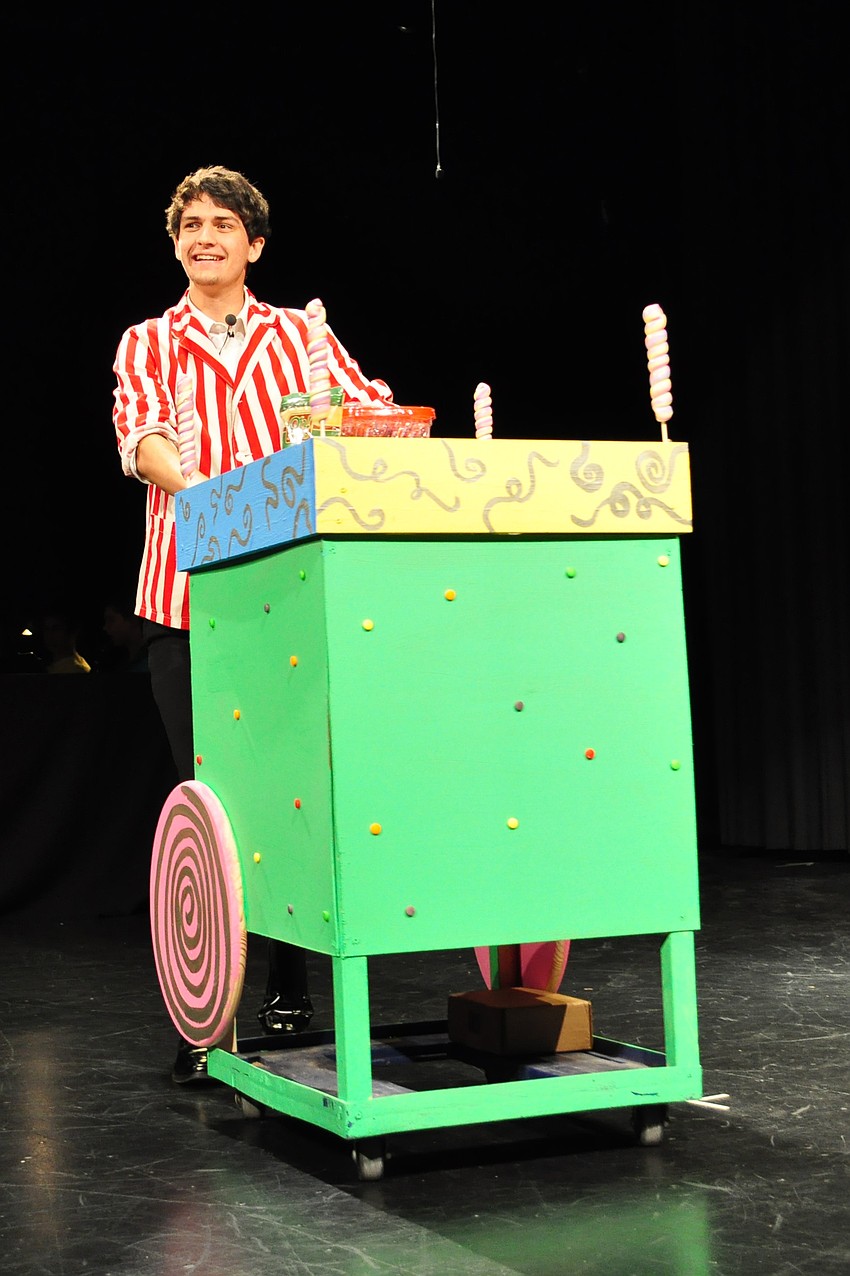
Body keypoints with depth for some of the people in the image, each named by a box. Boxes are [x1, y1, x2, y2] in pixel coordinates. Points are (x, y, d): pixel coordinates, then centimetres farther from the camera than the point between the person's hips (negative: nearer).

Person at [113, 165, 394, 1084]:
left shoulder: (300, 334, 15)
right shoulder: (149, 345, 12)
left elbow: (369, 414, 3)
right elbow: (140, 432, -7)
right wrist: (199, 490, -28)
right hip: (188, 598, -1)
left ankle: (290, 992, 16)